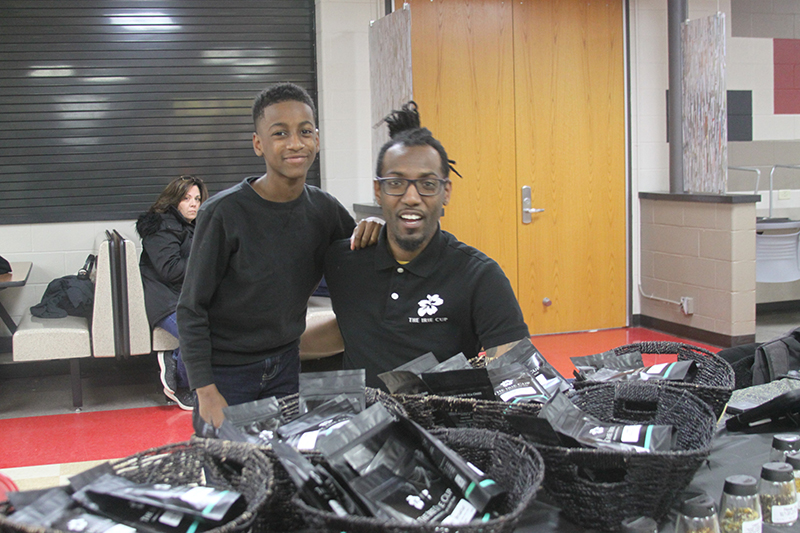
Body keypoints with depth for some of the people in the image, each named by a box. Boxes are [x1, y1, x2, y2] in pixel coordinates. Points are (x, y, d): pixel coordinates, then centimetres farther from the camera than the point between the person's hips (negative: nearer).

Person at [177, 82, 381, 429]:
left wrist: (369, 232, -13)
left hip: (285, 363, 4)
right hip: (226, 368, -4)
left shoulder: (324, 209, -3)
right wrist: (205, 391, -18)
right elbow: (192, 308, -12)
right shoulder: (225, 213, -17)